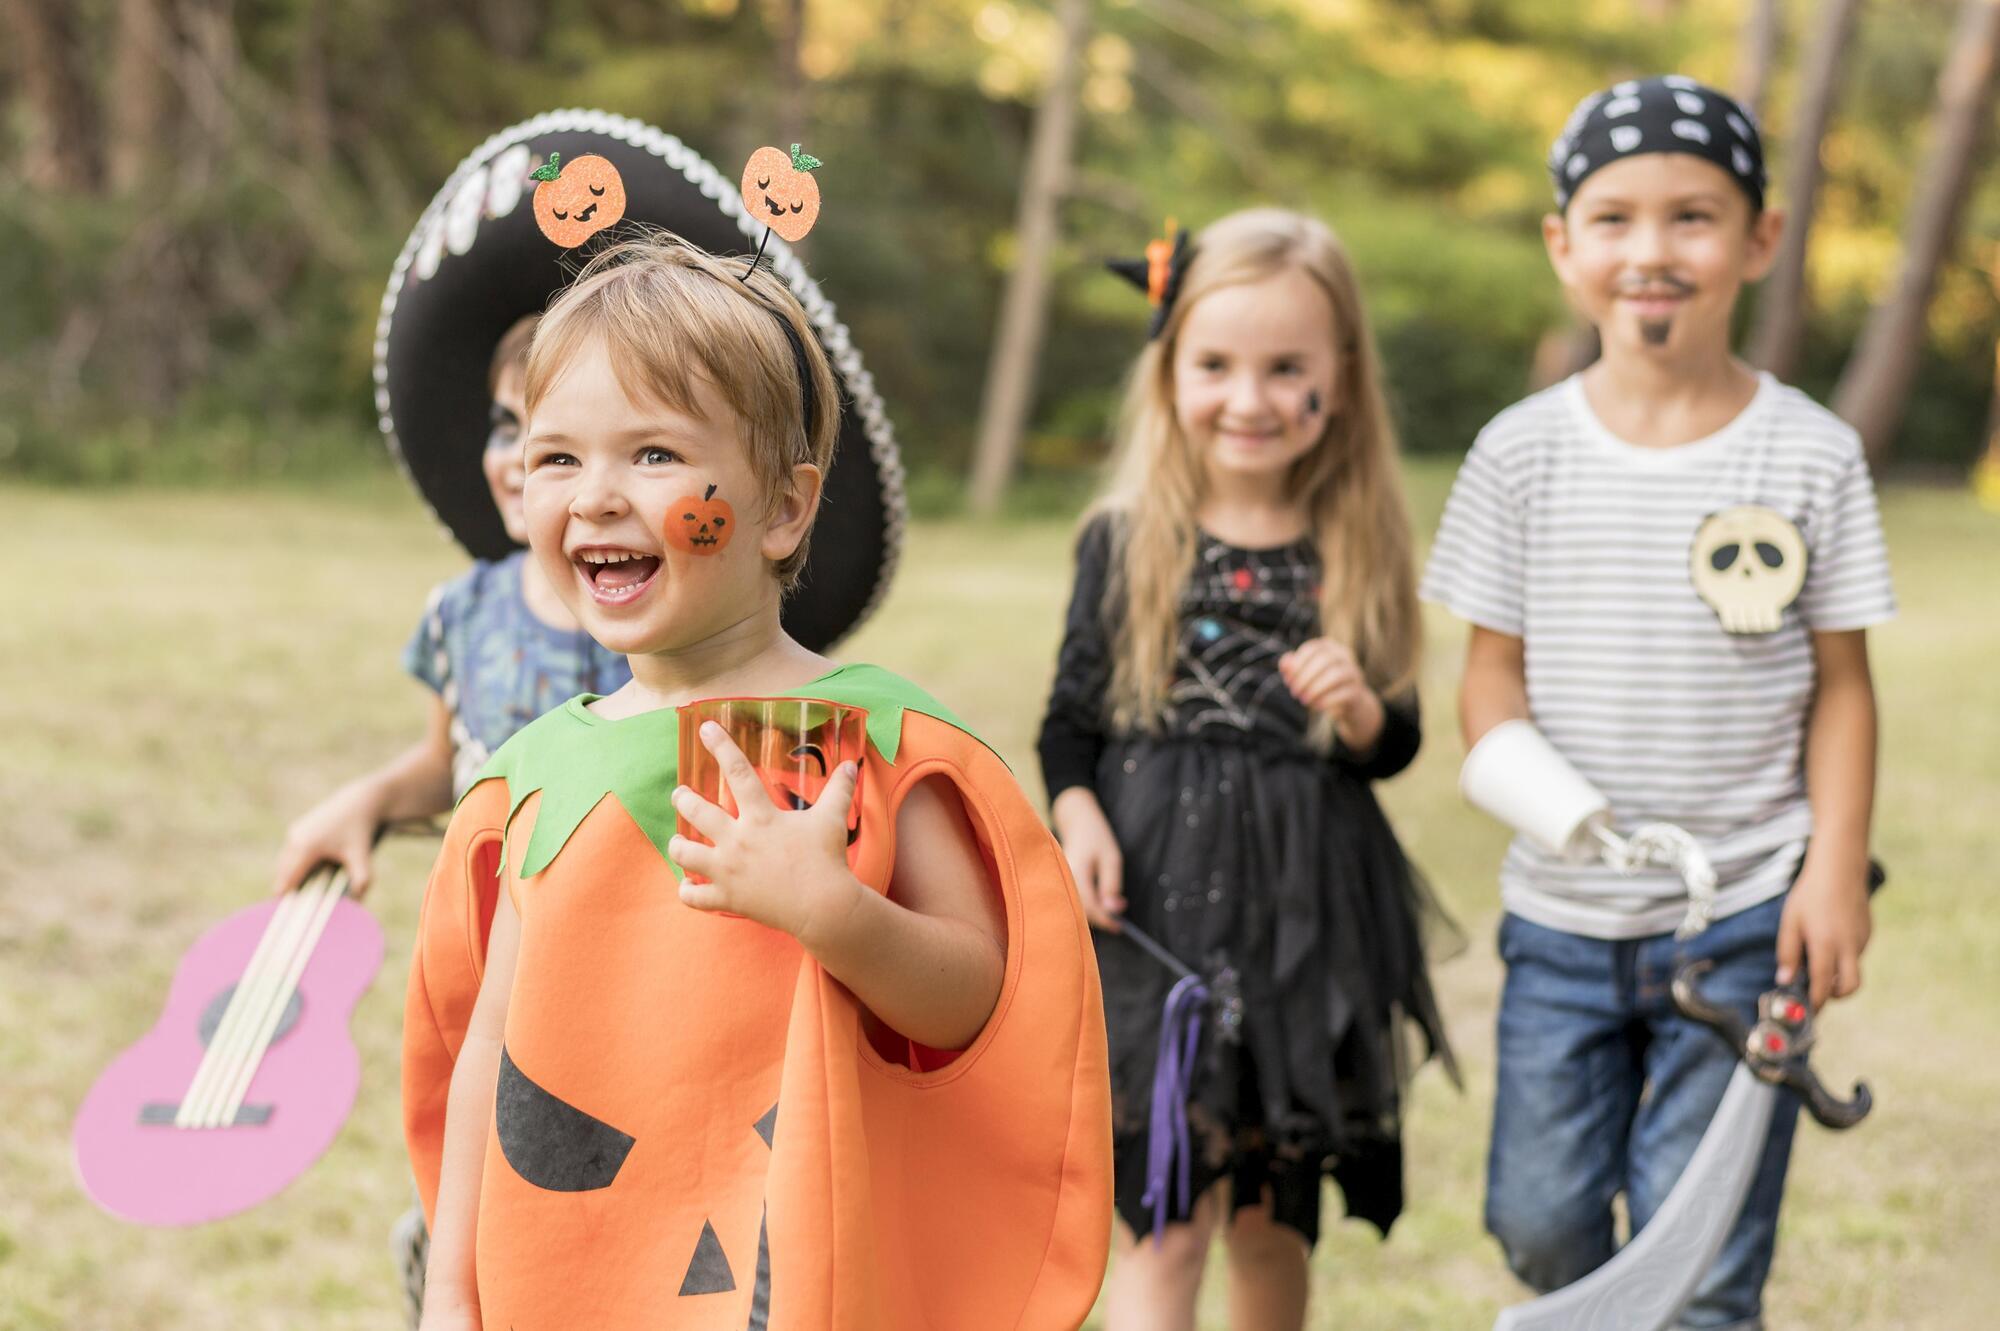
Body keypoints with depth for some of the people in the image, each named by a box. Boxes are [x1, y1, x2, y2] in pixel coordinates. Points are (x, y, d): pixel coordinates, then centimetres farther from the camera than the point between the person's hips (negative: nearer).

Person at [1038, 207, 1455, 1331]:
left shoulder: (1359, 553, 3)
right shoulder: (1126, 541, 0)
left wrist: (1360, 712, -13)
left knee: (1272, 1225, 13)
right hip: (1156, 905, -2)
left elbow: (1397, 745, 8)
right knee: (1168, 1220, -7)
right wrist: (1078, 816, -14)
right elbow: (1071, 719, 4)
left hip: (1304, 914, 2)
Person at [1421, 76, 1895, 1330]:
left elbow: (1841, 682, 0)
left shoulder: (1810, 454, -5)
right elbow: (1495, 663, 2)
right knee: (1541, 1220, 10)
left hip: (1742, 917, -2)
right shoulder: (1523, 451, -2)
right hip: (1562, 915, 2)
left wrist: (1836, 870, -8)